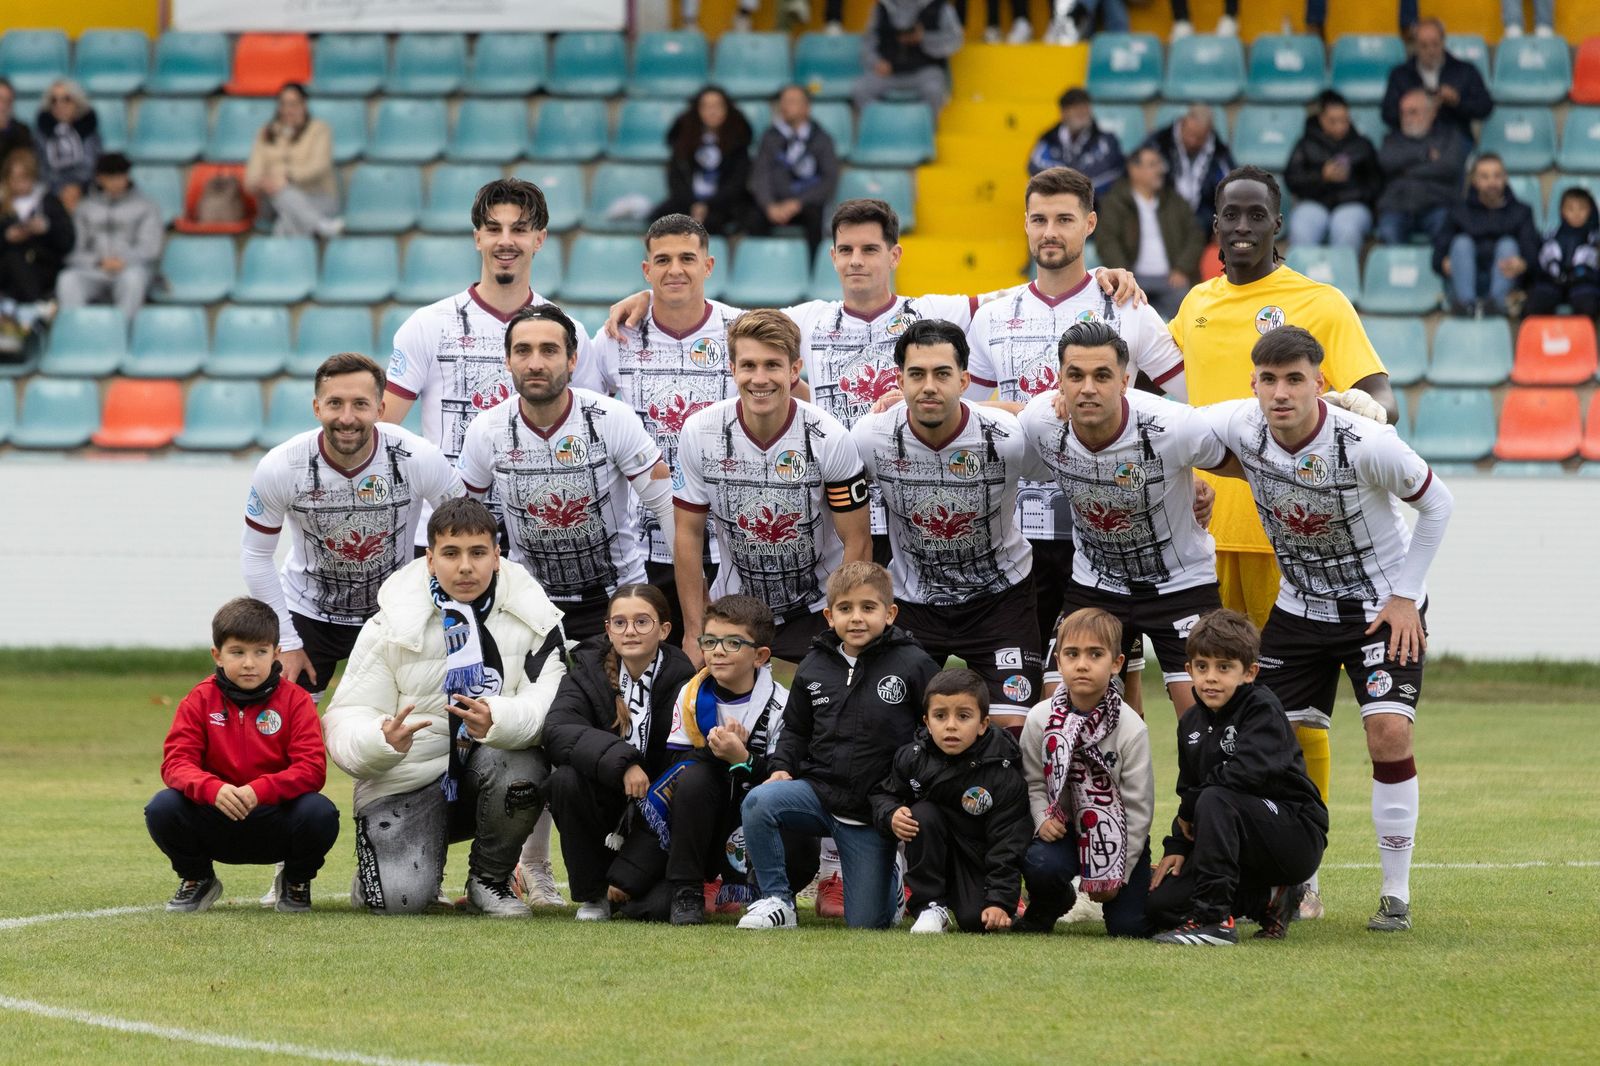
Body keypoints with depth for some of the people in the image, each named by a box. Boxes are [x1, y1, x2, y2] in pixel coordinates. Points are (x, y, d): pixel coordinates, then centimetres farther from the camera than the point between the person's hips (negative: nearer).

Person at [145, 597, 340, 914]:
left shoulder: (295, 700, -5)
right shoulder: (200, 700, -1)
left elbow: (312, 769, -15)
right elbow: (176, 762, -11)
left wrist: (260, 790, -33)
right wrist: (214, 790, -33)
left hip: (276, 823, -1)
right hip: (216, 824, 1)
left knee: (320, 813, -32)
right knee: (161, 808, -26)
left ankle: (296, 883, 3)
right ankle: (197, 880, 6)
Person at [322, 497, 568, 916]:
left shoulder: (532, 617, -3)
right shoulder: (392, 625, -4)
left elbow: (550, 704, -16)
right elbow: (346, 722, -6)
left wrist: (498, 720, -39)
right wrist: (384, 741, -31)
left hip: (490, 770, 1)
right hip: (406, 782, -1)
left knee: (523, 766, -34)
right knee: (401, 899, -24)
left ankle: (490, 879, -5)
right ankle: (379, 851, 17)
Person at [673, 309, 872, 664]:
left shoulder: (829, 438, -15)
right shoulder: (699, 433, -10)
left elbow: (857, 542, -8)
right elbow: (689, 535, -1)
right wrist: (693, 635, -2)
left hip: (816, 611, -2)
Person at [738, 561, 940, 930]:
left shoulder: (913, 664, -7)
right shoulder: (814, 667, 3)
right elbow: (796, 730, 17)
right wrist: (783, 766, -2)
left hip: (875, 812, -2)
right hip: (819, 791, 2)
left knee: (865, 923, 1)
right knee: (758, 802, -30)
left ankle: (891, 885, 39)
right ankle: (776, 900, -13)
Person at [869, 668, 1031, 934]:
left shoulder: (1003, 774, -20)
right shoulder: (913, 758, -11)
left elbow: (1008, 842, -19)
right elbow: (883, 794, 6)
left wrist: (1001, 902, -25)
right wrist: (891, 816, -20)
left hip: (979, 860, -3)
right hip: (932, 857, 3)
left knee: (976, 920, -26)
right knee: (922, 814, -27)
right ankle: (932, 906, -18)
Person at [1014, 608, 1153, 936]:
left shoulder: (1131, 729, -16)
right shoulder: (1040, 719, -9)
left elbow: (1139, 807, -11)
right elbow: (1034, 781, 1)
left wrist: (1118, 875, -10)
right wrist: (1043, 819, -20)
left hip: (1119, 836, -1)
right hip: (1065, 827, 1)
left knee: (1129, 927, -13)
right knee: (1038, 863, -32)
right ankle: (1049, 905, 5)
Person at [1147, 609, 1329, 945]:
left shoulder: (1262, 709, -13)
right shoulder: (1192, 722, 10)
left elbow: (1249, 770, -30)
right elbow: (1187, 788, 16)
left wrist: (1189, 810, -19)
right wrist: (1178, 845, 0)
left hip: (1297, 835, -8)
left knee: (1215, 799, -34)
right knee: (1161, 902, -8)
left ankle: (1213, 918, -32)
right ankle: (1268, 899, 7)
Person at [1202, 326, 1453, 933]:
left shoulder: (1365, 444, -28)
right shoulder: (1239, 427, -18)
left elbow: (1436, 503, -11)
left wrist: (1404, 596, -11)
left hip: (1383, 604, -4)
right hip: (1300, 604, 4)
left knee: (1389, 729, -19)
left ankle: (1396, 894, -7)